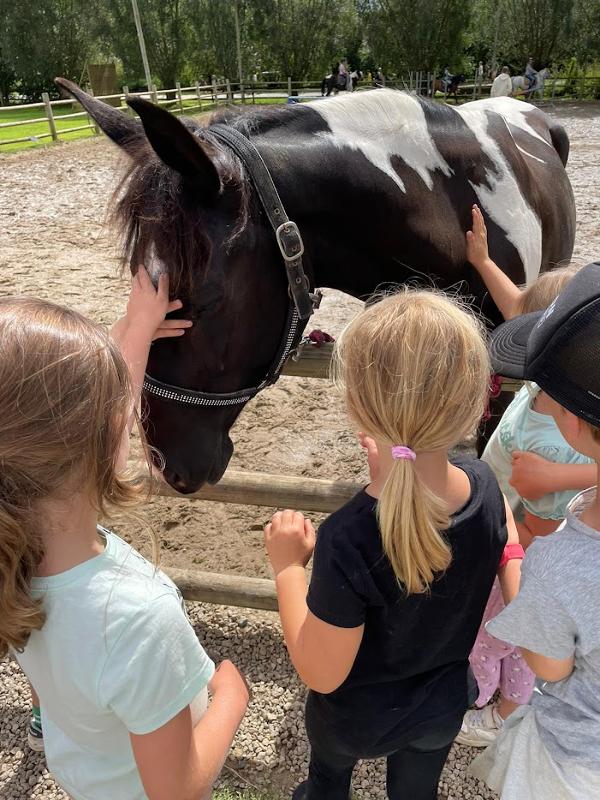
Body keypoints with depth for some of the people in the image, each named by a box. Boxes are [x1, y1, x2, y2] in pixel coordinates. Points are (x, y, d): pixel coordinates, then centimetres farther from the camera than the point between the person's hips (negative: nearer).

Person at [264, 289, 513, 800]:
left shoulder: (349, 542, -43)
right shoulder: (486, 486, -25)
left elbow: (321, 673, -28)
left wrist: (288, 567, -19)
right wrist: (394, 467, -5)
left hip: (357, 719, -3)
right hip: (444, 705, 4)